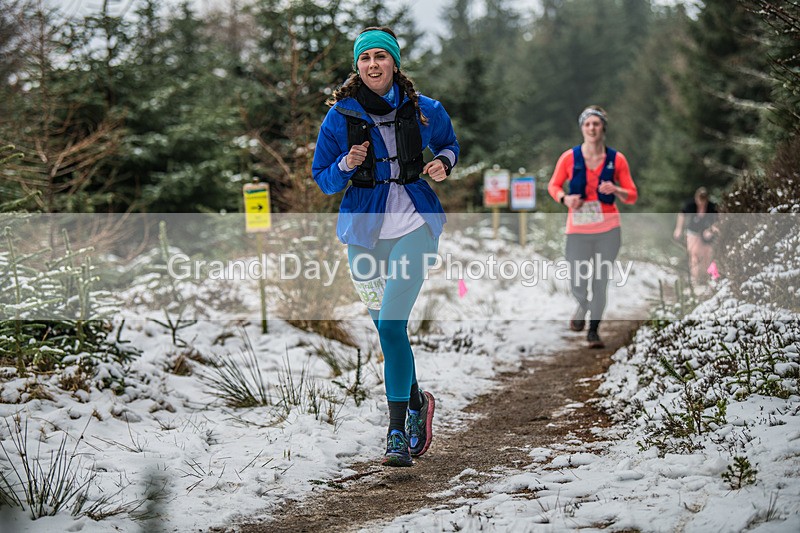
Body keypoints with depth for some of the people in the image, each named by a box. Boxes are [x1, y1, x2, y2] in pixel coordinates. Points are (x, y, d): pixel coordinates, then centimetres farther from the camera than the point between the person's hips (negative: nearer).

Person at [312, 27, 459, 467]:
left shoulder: (424, 110, -1)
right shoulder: (339, 116, -2)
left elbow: (449, 144, 19)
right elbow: (323, 181, 4)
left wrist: (443, 161, -4)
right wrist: (346, 165, -17)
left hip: (414, 227, -2)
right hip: (364, 229, 2)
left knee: (392, 324, -15)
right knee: (385, 325, 12)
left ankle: (397, 432, -10)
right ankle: (416, 401, 37)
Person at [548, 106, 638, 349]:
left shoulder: (616, 159, -2)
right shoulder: (569, 157, -4)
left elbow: (632, 196, 3)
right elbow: (553, 186, 9)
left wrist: (615, 190, -17)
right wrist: (565, 198, -12)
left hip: (608, 230, 0)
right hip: (578, 229, 0)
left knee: (601, 282, 0)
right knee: (577, 285, -2)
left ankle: (594, 331, 17)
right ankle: (582, 307, 35)